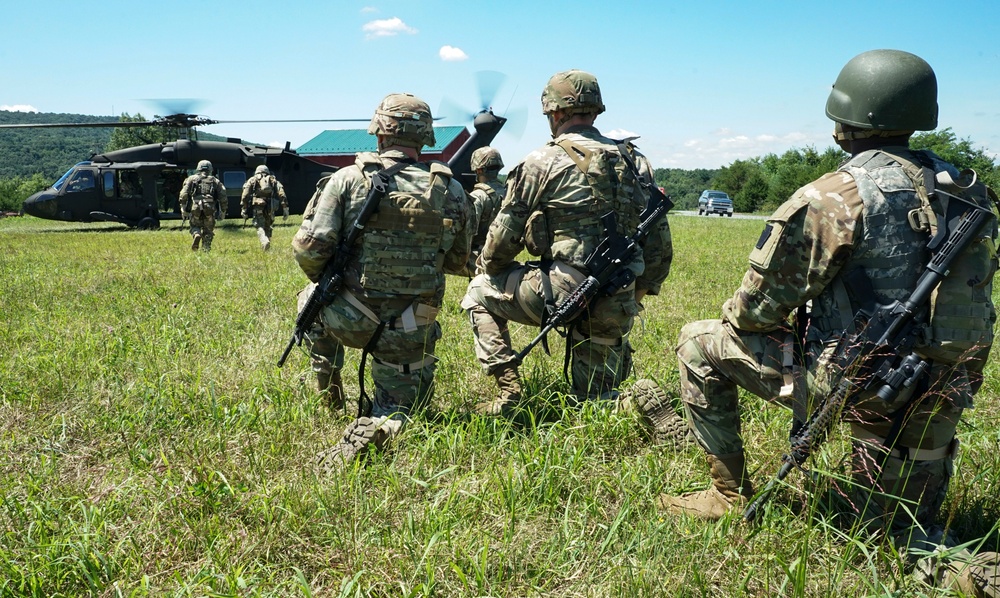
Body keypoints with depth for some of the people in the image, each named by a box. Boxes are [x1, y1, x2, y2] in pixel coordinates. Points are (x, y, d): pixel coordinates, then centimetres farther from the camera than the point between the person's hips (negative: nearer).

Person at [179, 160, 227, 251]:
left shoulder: (191, 179, 15)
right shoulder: (215, 181, 17)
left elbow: (184, 195, 2)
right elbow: (223, 197, 8)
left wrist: (183, 210, 5)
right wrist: (223, 212, 15)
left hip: (195, 208, 0)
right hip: (210, 209, 0)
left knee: (195, 226, 20)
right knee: (208, 231, 13)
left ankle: (196, 234, -11)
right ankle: (205, 250, 2)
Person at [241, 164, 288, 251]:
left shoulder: (252, 180, 19)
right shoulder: (272, 179, 22)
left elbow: (245, 195, 5)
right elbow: (281, 194, 6)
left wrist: (244, 210, 5)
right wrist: (285, 208, 2)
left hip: (257, 206, -2)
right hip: (270, 207, 2)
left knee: (260, 226, -7)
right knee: (268, 227, 19)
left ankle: (265, 241, -33)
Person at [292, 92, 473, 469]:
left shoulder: (348, 180, -7)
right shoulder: (451, 190, -1)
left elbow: (309, 250, -10)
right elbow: (456, 261, 9)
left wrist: (326, 280, 11)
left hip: (350, 319, 0)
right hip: (411, 332, 0)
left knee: (312, 299, 33)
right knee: (400, 409, 17)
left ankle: (328, 389, 32)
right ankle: (380, 427, -18)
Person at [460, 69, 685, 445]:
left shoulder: (543, 162, -5)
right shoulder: (634, 161, 11)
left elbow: (504, 235, -1)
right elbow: (659, 240, 13)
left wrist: (488, 268, 19)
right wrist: (639, 292, 25)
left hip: (563, 291, -5)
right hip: (616, 306, 6)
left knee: (479, 292, 20)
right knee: (594, 397, 22)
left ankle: (507, 389, 9)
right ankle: (641, 402, -8)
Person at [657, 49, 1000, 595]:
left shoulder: (840, 196, -17)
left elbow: (761, 302, -14)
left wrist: (737, 320, 8)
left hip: (851, 381, -7)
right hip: (940, 397, 7)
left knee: (700, 343, 8)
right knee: (901, 532, 27)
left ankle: (730, 491, 14)